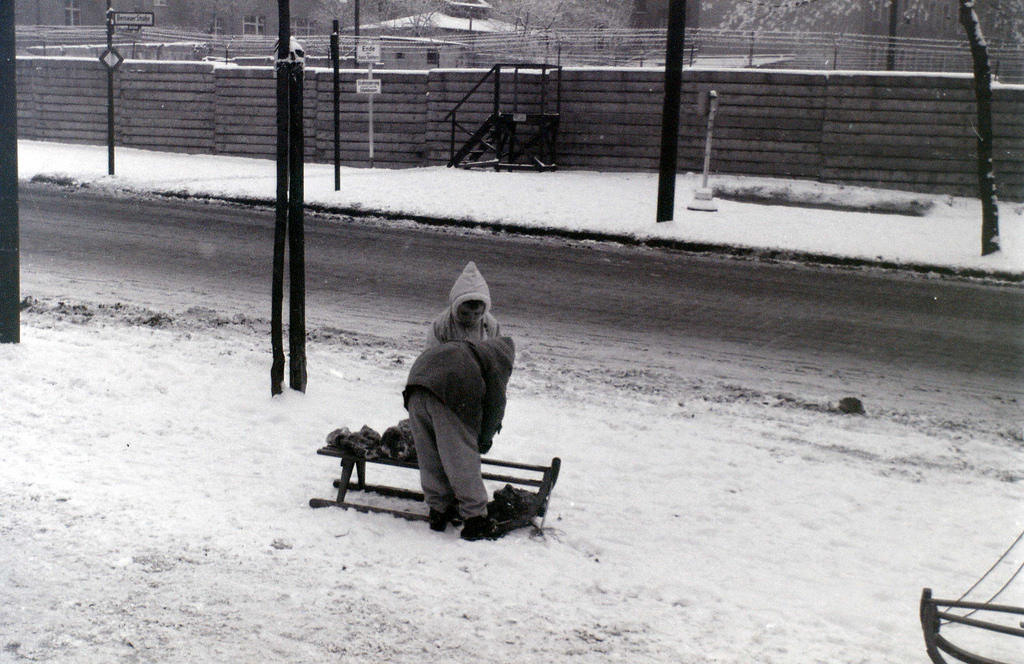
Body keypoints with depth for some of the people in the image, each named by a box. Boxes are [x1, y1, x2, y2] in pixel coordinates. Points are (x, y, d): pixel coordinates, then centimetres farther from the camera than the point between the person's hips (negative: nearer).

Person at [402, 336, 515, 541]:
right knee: (463, 460, 1)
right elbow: (495, 402, 9)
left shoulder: (468, 348, 37)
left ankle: (439, 511, 24)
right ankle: (475, 519, 6)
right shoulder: (500, 356, 18)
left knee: (429, 459, 15)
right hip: (450, 393, -7)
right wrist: (485, 438, 19)